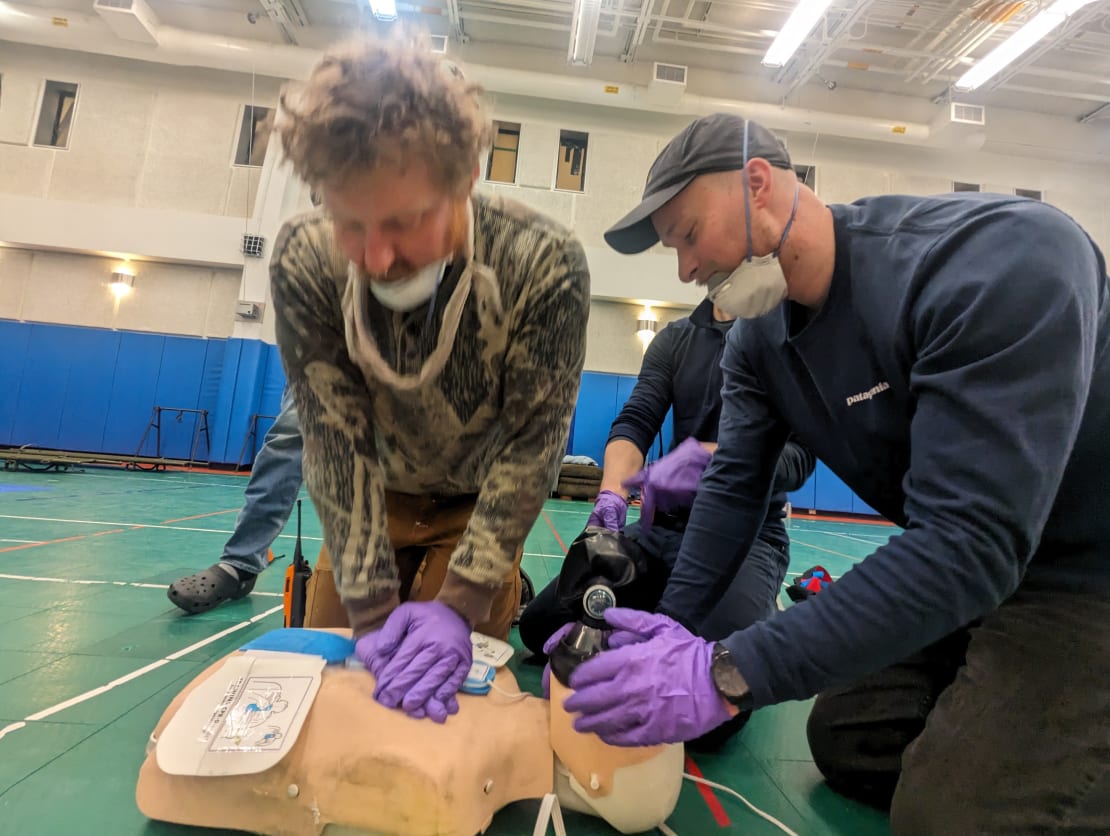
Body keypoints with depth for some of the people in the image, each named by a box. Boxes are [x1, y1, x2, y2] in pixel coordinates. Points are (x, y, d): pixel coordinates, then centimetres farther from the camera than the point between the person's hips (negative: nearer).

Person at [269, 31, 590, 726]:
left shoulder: (547, 265, -32)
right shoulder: (303, 261, -25)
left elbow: (531, 442, -27)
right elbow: (336, 439, -23)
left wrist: (460, 606, -30)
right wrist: (374, 607, -27)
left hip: (483, 502, -2)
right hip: (376, 496, 3)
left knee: (445, 685, -2)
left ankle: (501, 595, 26)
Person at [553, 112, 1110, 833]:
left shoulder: (1004, 259, -30)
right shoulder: (757, 340, -6)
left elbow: (970, 541, -37)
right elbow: (734, 488, -5)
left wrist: (725, 674, -39)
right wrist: (668, 628, -16)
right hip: (957, 566, 7)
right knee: (845, 745, 10)